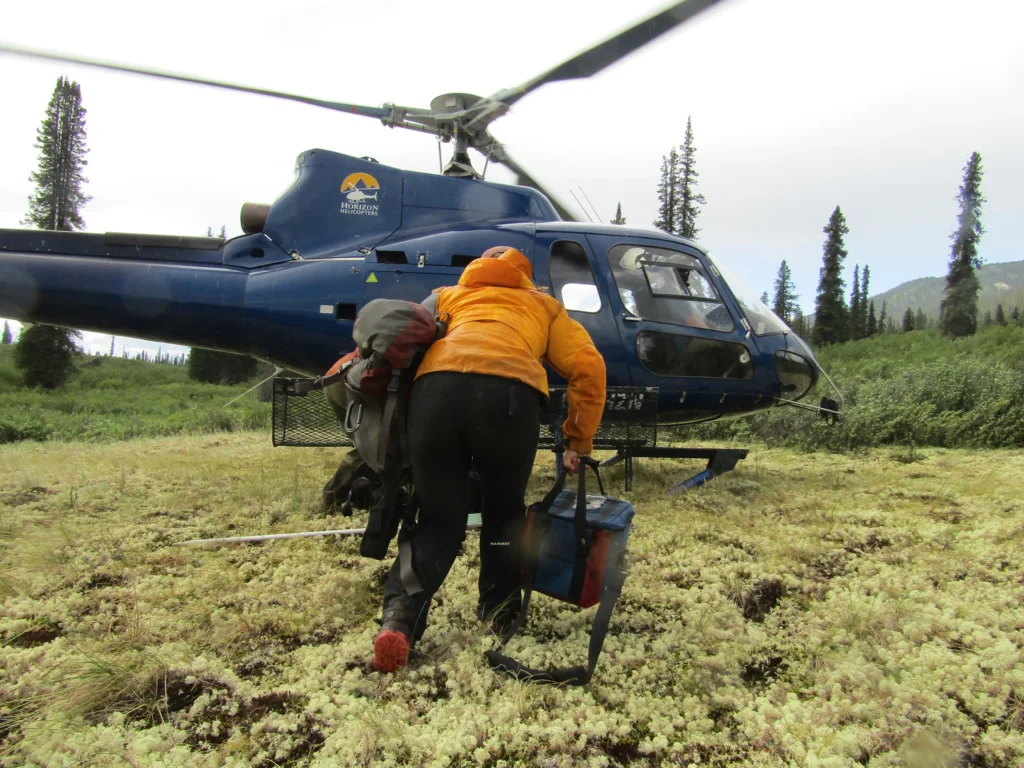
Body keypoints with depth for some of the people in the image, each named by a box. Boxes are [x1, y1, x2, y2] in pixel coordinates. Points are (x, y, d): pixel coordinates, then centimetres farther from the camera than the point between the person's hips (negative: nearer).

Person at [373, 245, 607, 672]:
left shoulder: (447, 296, 38)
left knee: (440, 520, 14)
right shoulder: (543, 304, 34)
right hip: (509, 394, -1)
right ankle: (498, 605, 29)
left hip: (435, 388, 1)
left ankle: (401, 610, -5)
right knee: (505, 509, 26)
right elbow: (588, 366, 19)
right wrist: (579, 443, 25)